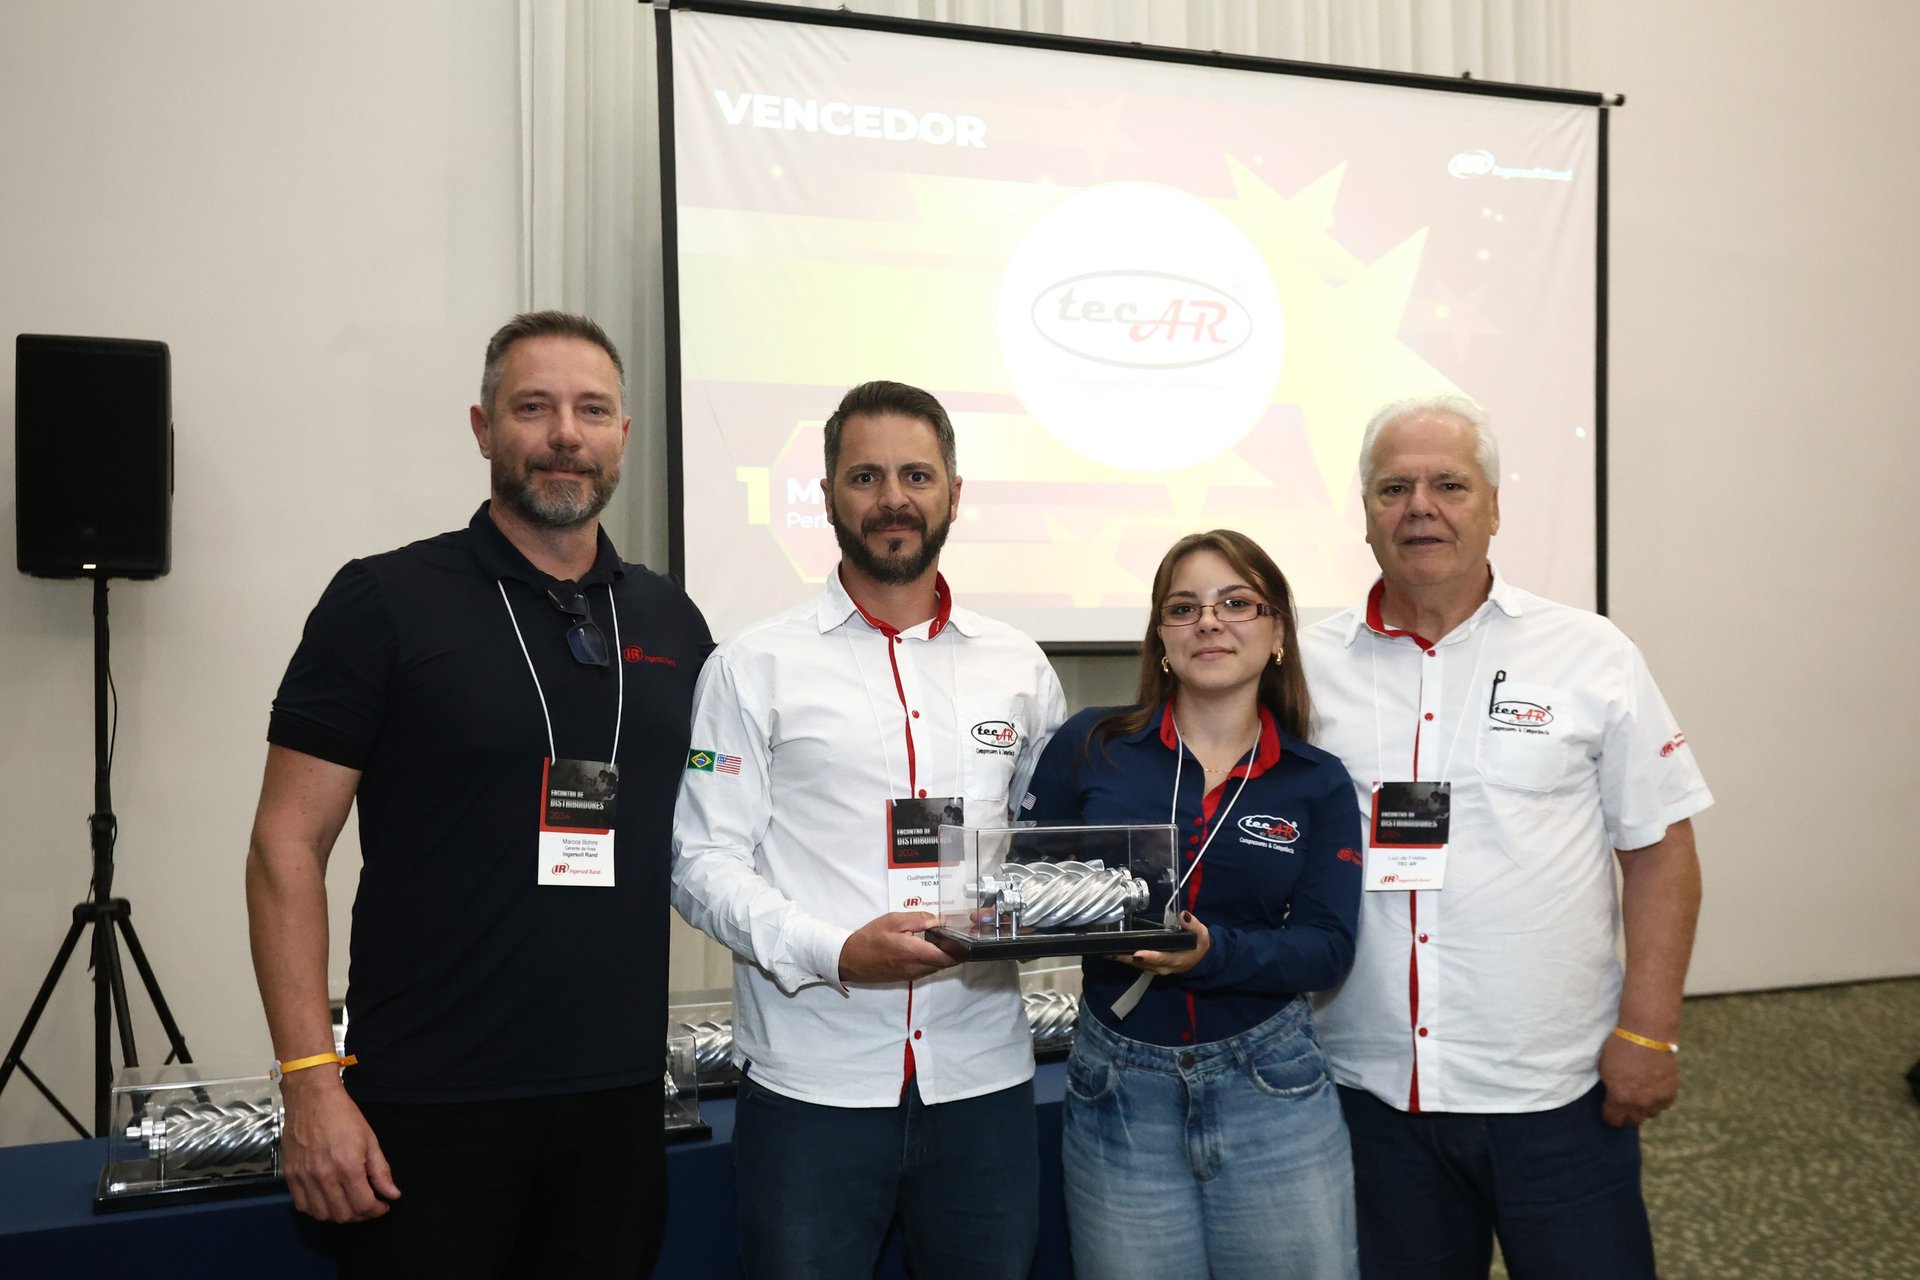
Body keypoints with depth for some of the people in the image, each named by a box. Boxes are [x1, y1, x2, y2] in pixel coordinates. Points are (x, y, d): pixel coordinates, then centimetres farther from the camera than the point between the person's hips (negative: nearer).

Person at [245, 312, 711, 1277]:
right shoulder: (384, 601, -5)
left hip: (620, 1098, 4)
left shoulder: (671, 621, 8)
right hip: (429, 1111, -4)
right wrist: (311, 1084, -13)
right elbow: (287, 845, -7)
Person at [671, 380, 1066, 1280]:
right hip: (812, 1084, -3)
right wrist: (836, 953, -18)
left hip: (984, 1080, 3)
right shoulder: (755, 667, -1)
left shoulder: (1019, 668, 9)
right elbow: (703, 864, -4)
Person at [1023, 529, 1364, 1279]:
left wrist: (1210, 952, -24)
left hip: (1271, 1085, 1)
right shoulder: (1088, 748, -2)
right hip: (1116, 1092, 0)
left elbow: (1327, 948, -6)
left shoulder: (1318, 784, 1)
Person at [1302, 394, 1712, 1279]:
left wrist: (1648, 1031, -6)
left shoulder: (1591, 656, 0)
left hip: (1557, 1091, -1)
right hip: (1373, 1094, 2)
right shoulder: (1308, 668, 2)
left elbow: (1659, 851, 1)